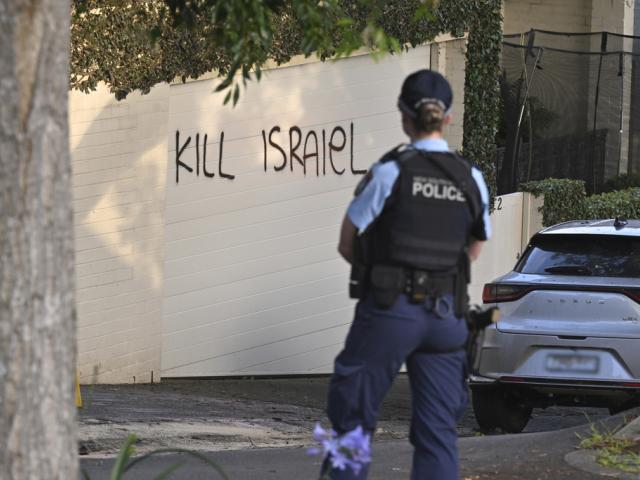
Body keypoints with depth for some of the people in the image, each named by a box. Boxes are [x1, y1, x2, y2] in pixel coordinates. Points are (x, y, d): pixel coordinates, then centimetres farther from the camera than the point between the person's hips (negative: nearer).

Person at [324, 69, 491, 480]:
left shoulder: (391, 172, -10)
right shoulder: (471, 180, 3)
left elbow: (347, 245, -2)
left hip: (389, 310, -4)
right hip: (446, 313, 4)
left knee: (352, 415, 10)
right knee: (438, 429, 4)